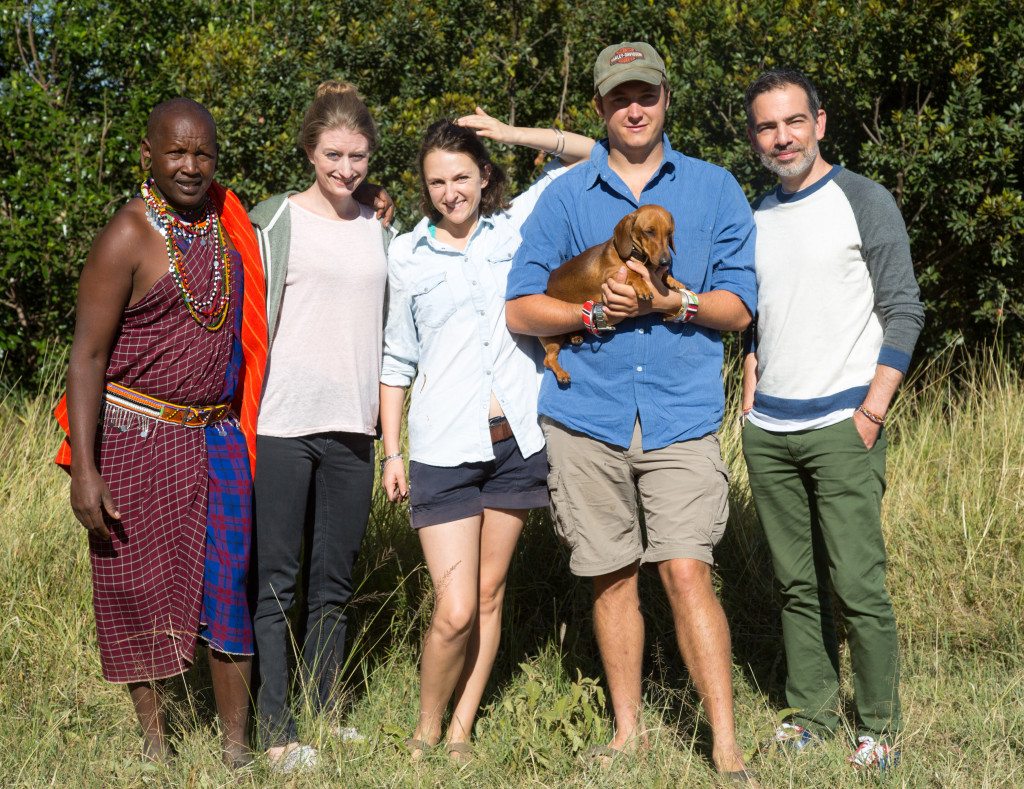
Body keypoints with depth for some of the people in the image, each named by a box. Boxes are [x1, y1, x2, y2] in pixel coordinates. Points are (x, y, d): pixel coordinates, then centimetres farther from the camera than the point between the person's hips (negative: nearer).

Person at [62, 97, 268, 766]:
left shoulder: (230, 222, 7)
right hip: (138, 435, -5)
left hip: (218, 438, 5)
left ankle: (237, 743, 11)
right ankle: (153, 734, 20)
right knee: (139, 589, 5)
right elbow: (87, 355, -13)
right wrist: (84, 470, -18)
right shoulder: (128, 239, -12)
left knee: (231, 582, 3)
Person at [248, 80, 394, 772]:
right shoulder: (277, 221, 0)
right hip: (282, 422, -4)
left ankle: (328, 716, 19)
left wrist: (388, 425, 17)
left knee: (335, 583, 10)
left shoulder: (380, 227, 14)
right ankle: (277, 736, 2)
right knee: (278, 581, -2)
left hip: (352, 426, 4)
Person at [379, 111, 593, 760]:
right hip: (443, 450, -2)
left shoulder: (516, 226, 7)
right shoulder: (407, 256, 5)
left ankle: (462, 732, 21)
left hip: (517, 440, 2)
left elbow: (592, 157, 10)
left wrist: (512, 134, 1)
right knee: (455, 611, -9)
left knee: (489, 596, 9)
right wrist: (392, 452, 6)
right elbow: (397, 361, 10)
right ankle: (425, 732, 12)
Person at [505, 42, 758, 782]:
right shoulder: (565, 197, 9)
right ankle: (629, 729, 23)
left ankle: (728, 752, -6)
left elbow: (738, 306, 4)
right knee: (612, 576, 9)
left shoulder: (714, 189, 8)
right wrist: (594, 312, -12)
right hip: (586, 414, 2)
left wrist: (673, 302, -15)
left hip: (682, 415, -1)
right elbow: (521, 306, 5)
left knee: (687, 572, -10)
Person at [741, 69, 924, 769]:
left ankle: (880, 725, 4)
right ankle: (812, 712, 18)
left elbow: (903, 312, -5)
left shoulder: (863, 201, -2)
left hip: (841, 427, -5)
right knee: (798, 585, 9)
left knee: (858, 585, -8)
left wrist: (872, 410, -11)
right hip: (768, 433, 5)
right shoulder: (757, 218, 14)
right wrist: (750, 405, 12)